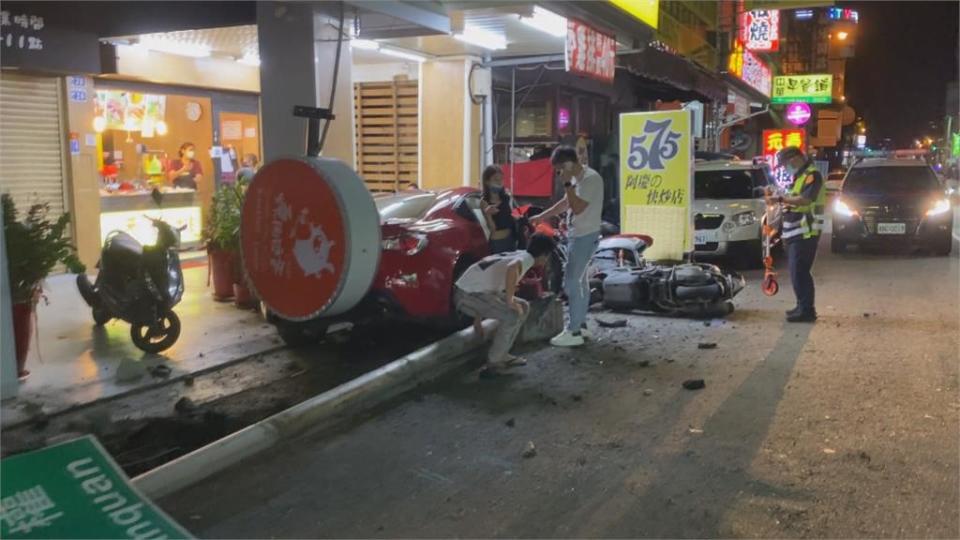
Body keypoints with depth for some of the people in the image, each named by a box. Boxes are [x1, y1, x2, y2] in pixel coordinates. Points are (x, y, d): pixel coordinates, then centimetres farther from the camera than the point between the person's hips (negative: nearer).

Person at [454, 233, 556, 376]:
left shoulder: (518, 255, 15)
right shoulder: (527, 258, -13)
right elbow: (512, 269, -40)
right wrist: (510, 301, -27)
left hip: (478, 289, 10)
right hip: (467, 294, -10)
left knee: (523, 307, 12)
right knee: (512, 316, -20)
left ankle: (501, 355, 18)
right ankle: (493, 364, -7)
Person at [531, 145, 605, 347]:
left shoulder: (591, 178, -19)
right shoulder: (577, 179, 11)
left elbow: (577, 208, -26)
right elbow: (565, 203, 21)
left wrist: (567, 184, -21)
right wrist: (540, 217, 20)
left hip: (585, 236, -10)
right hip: (579, 235, 10)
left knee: (571, 282, -9)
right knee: (580, 280, 14)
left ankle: (574, 332, -5)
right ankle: (581, 325, 23)